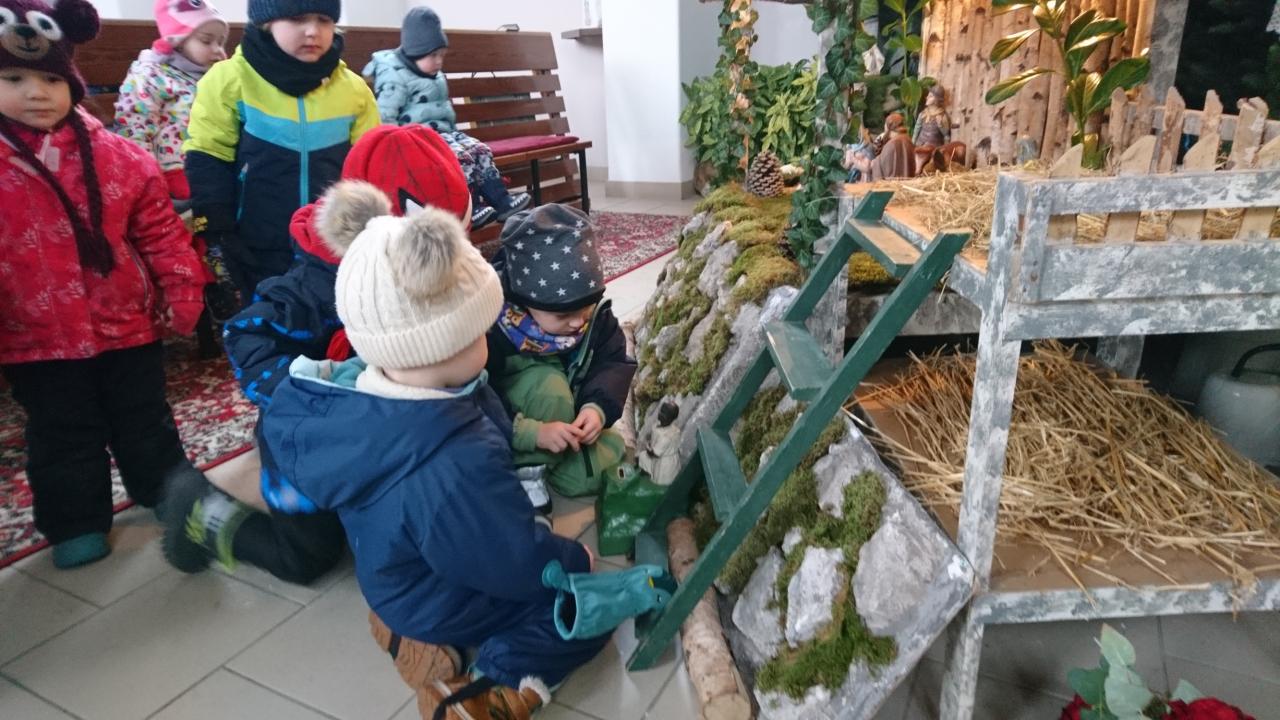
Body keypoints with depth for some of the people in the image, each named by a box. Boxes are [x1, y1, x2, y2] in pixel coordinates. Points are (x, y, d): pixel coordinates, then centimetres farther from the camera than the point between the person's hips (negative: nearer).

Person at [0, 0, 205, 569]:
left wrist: (180, 294, -4)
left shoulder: (116, 155, -4)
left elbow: (159, 231, 0)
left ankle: (171, 496, 37)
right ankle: (77, 523, 32)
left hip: (128, 322, 1)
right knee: (63, 436, 14)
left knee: (144, 422, 18)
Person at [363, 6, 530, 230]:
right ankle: (470, 209, -26)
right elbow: (385, 118, -17)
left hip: (444, 132, 9)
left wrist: (452, 131, 24)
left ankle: (501, 201, -14)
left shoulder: (436, 76, 18)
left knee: (481, 149, -8)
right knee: (461, 156, -28)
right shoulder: (395, 77, -11)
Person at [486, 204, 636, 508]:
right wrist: (534, 432, -41)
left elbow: (615, 362, -8)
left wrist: (598, 407, -27)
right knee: (548, 384, -34)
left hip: (567, 421, 6)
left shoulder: (593, 313, -16)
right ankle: (526, 472, -19)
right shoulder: (490, 329, -31)